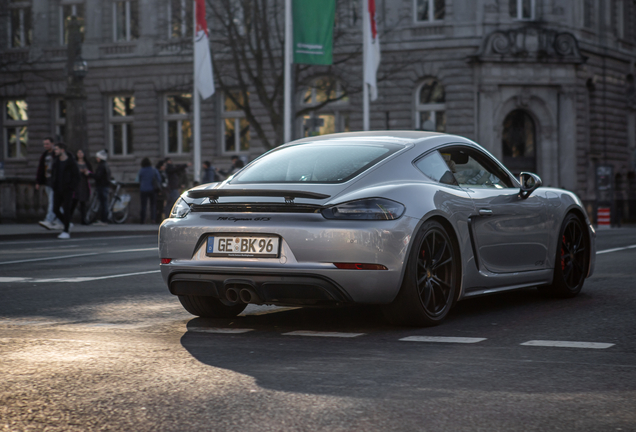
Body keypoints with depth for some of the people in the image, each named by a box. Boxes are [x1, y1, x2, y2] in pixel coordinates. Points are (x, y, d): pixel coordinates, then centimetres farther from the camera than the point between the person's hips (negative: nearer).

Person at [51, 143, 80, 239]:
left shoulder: (71, 162, -9)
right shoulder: (56, 162, 9)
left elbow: (76, 176, -8)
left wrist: (72, 188, -13)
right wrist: (54, 186, 12)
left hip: (68, 190, -6)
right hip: (58, 190, 6)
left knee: (66, 210, -6)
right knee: (56, 209, 1)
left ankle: (66, 232, -1)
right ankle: (66, 223, 23)